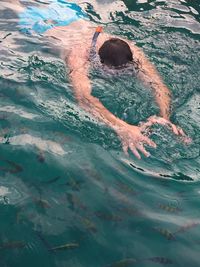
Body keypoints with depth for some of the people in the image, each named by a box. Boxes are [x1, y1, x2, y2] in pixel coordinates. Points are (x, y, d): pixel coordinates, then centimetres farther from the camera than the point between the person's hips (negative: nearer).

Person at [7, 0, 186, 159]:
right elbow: (83, 97, -66)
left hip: (80, 22, 3)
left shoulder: (131, 50, -41)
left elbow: (160, 86, -46)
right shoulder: (79, 55, -51)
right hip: (49, 29, -3)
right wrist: (121, 127, -78)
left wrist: (165, 118, -65)